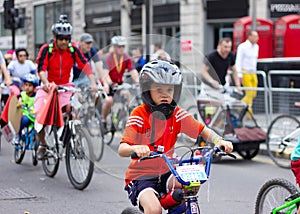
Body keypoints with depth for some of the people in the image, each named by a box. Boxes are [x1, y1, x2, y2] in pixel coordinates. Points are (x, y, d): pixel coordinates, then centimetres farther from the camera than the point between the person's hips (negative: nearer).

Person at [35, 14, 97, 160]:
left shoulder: (73, 50, -7)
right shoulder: (46, 49, -12)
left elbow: (85, 66, -16)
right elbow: (41, 69, -22)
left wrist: (93, 83, -32)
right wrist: (46, 83, -42)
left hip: (65, 86, 1)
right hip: (48, 86, -1)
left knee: (71, 110, -26)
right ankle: (42, 144, 10)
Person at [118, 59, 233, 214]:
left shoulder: (177, 114, 0)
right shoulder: (139, 115, -14)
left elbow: (203, 131, 3)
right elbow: (122, 150, -23)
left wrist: (219, 141, -19)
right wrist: (135, 148, -48)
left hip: (165, 172, 4)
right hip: (140, 176, -4)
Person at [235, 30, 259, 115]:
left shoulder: (256, 46, 13)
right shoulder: (242, 46, -8)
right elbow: (238, 61, -11)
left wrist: (255, 72, 19)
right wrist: (239, 75, -17)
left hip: (253, 73, 7)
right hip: (245, 73, -7)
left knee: (253, 94, 4)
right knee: (249, 93, -11)